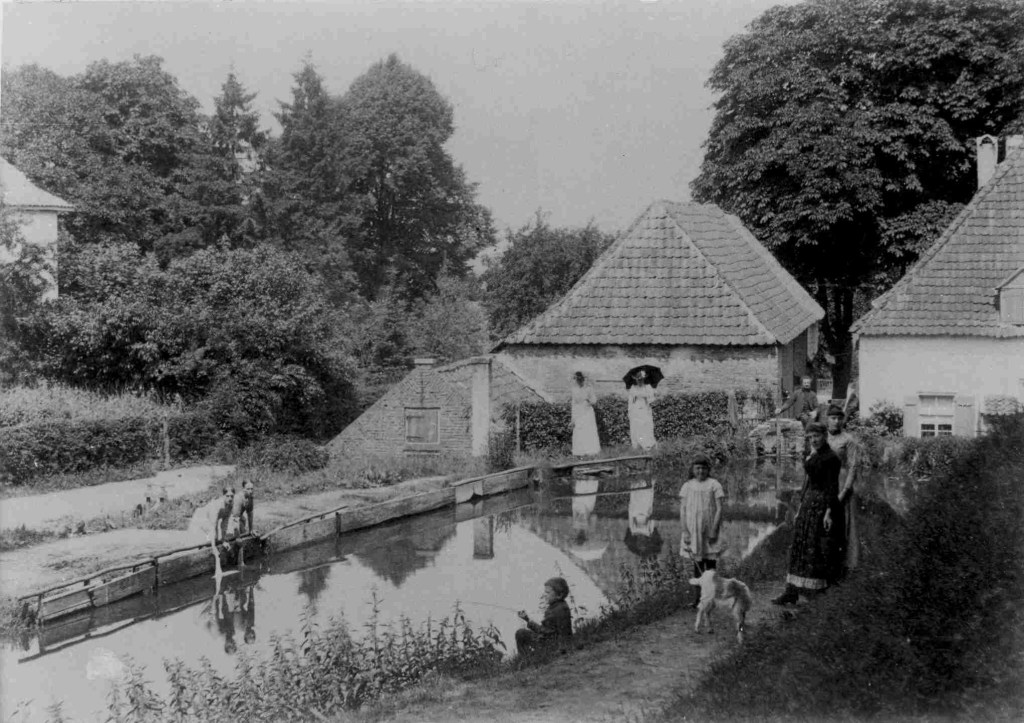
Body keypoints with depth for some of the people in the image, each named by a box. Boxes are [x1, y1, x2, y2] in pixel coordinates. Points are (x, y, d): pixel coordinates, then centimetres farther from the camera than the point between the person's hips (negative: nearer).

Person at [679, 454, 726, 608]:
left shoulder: (714, 485, -3)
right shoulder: (687, 486, 6)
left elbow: (719, 509, -4)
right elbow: (682, 510, 5)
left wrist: (714, 530, -11)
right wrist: (685, 531, -3)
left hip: (709, 530, -3)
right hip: (693, 531, 3)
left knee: (710, 564, -1)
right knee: (696, 565, 7)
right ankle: (697, 597, 11)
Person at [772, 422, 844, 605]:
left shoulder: (830, 458, -11)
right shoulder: (811, 457, 14)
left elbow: (832, 487, -15)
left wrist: (829, 512, -20)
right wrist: (800, 507, 19)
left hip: (822, 505, -9)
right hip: (809, 504, 9)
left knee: (820, 550, -5)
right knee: (799, 547, 6)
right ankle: (792, 592, 7)